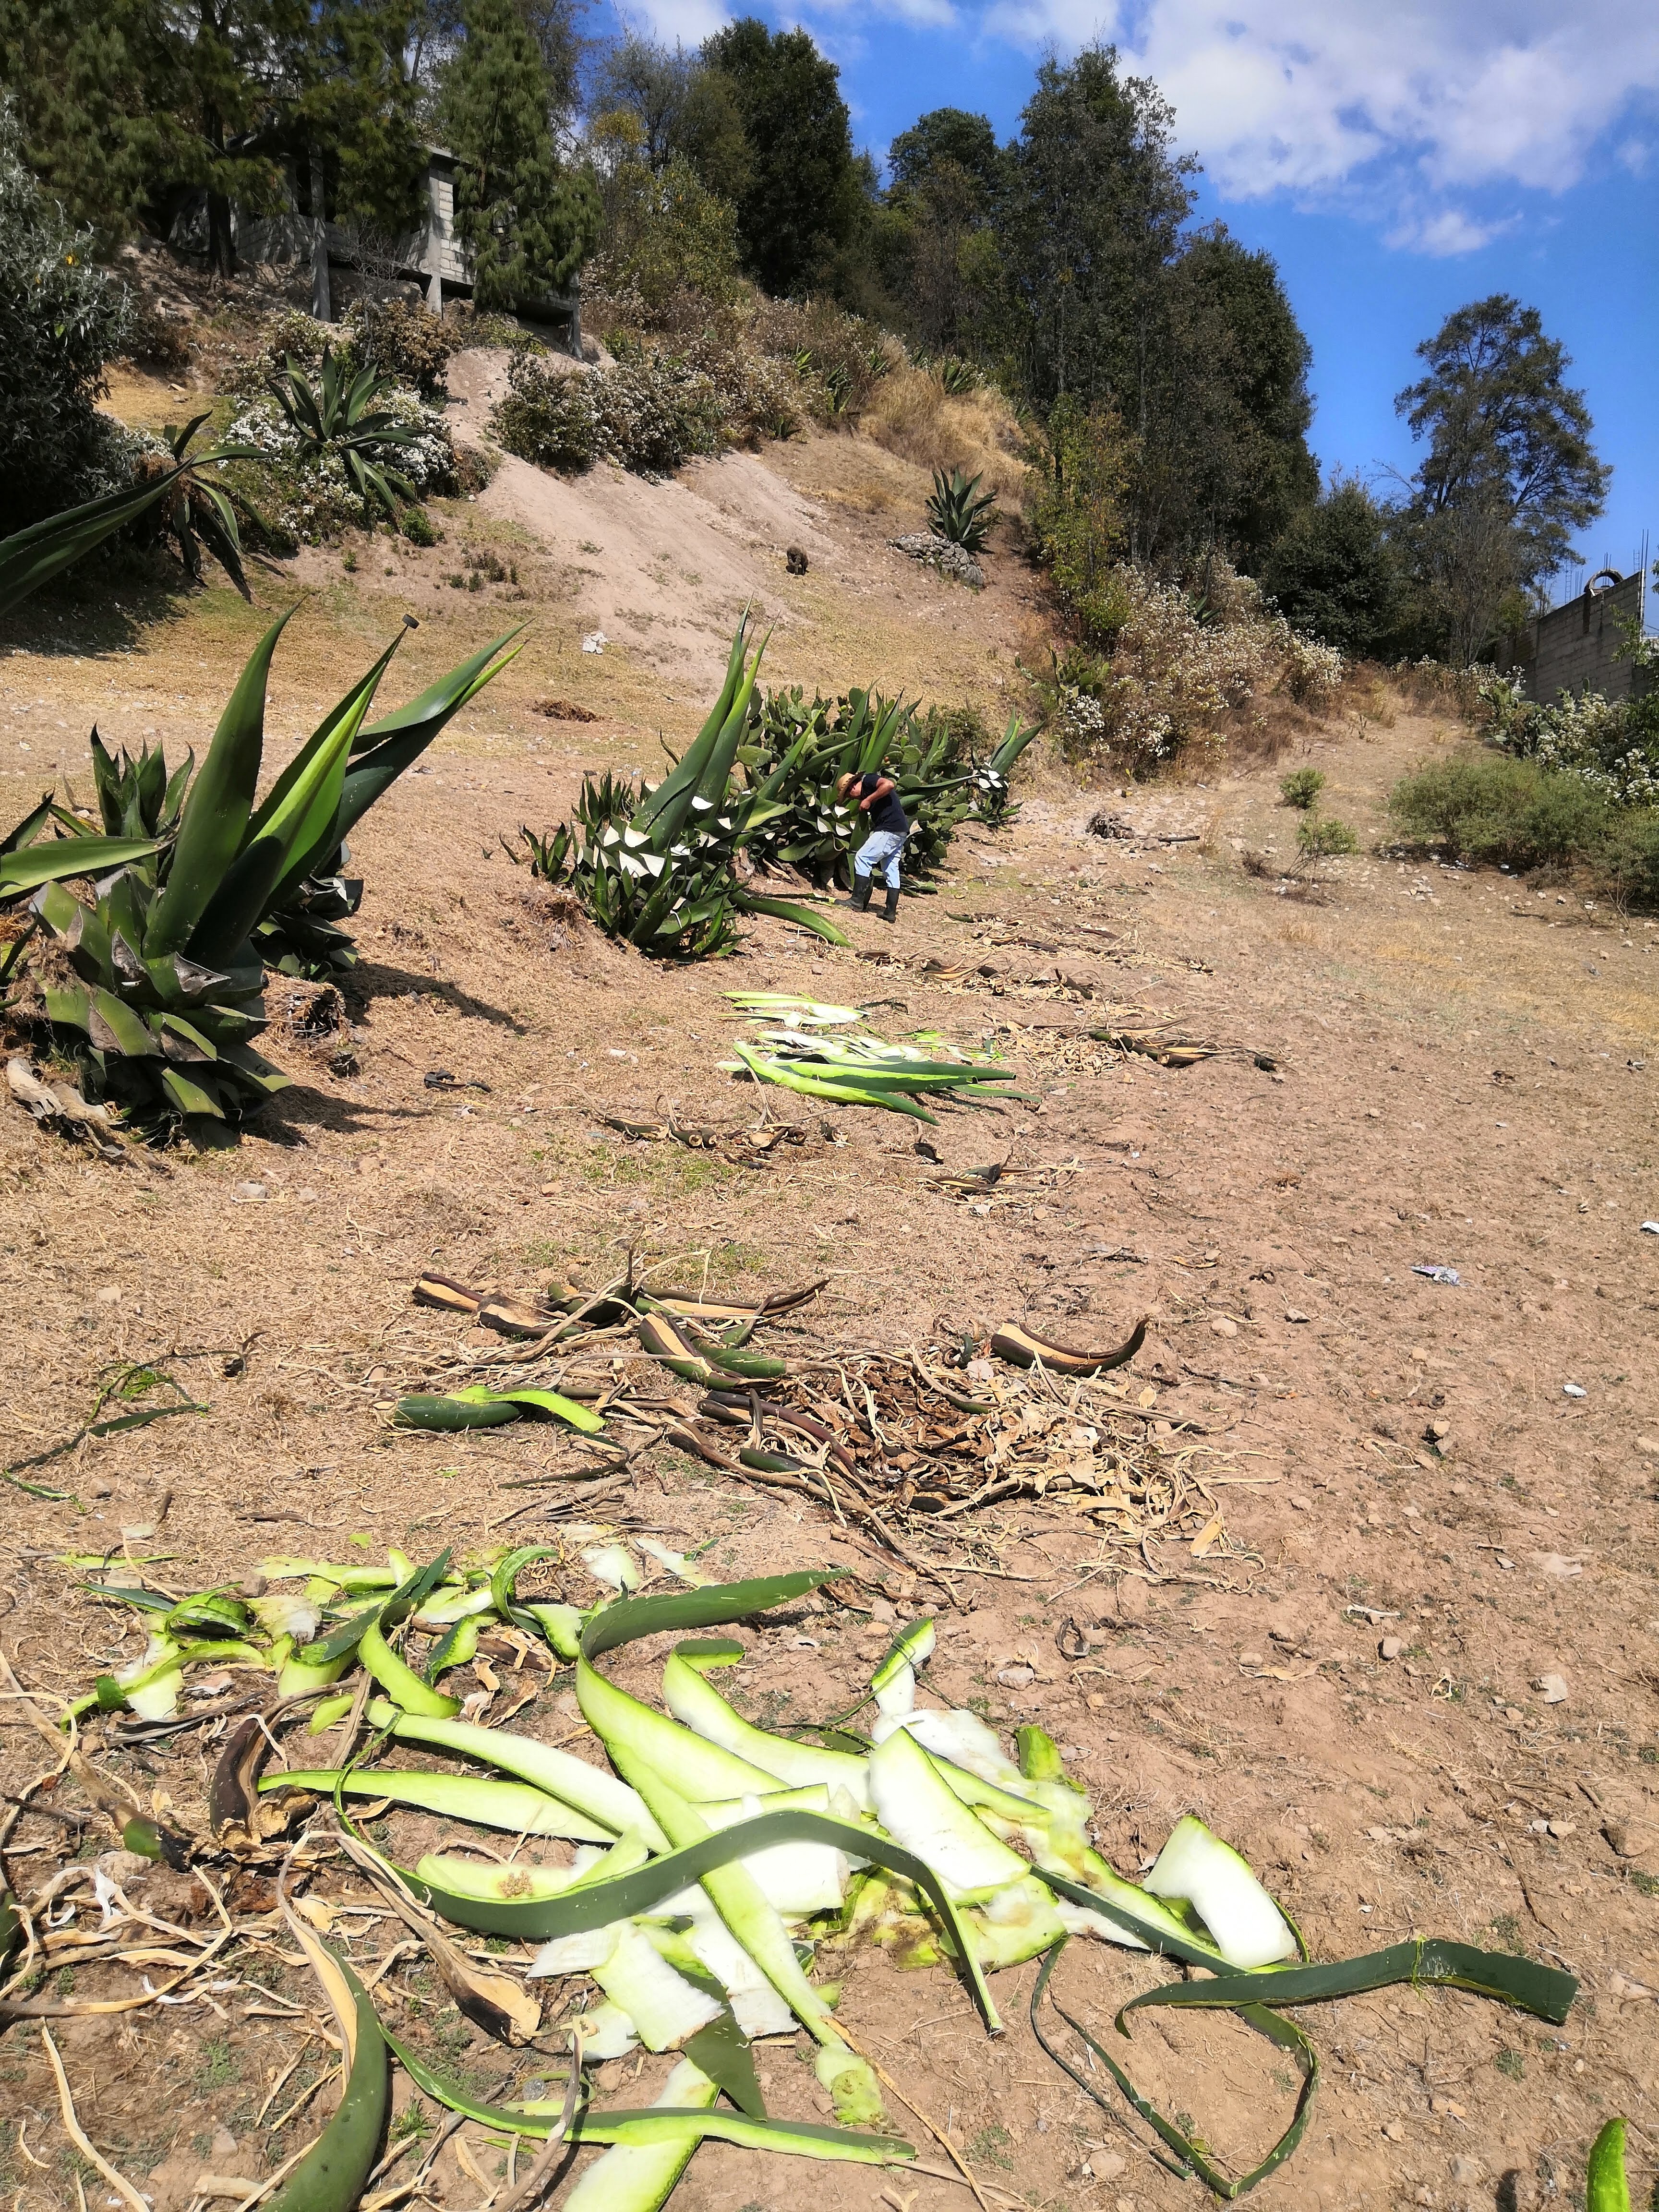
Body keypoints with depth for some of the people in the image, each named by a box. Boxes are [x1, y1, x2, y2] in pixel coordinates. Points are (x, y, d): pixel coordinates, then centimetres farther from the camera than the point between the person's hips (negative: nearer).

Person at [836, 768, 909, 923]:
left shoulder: (868, 781, -3)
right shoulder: (867, 790, 26)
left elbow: (889, 784, -22)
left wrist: (869, 800, -16)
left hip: (890, 830, -10)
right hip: (900, 832, 10)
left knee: (862, 858, -7)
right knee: (891, 871, 10)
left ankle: (857, 901, -7)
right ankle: (891, 913, 11)